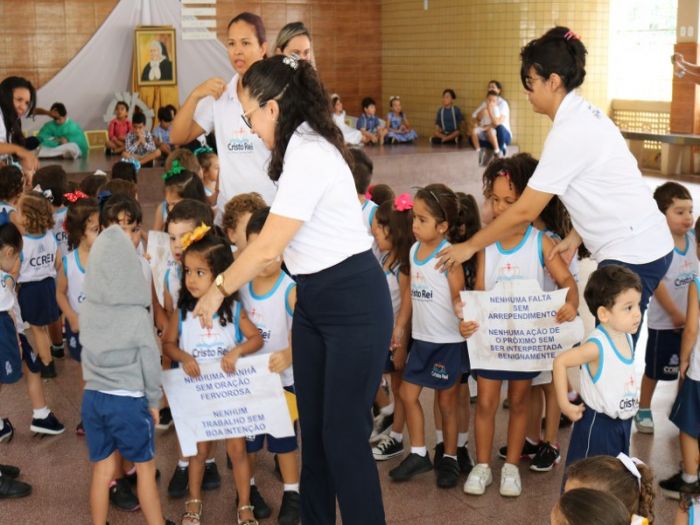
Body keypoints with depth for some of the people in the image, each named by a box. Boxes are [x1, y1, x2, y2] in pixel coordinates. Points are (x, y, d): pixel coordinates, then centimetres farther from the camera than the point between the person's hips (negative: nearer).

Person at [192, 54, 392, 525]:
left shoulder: (308, 156, -21)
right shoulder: (303, 146, 9)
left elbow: (267, 248, -20)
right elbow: (280, 244, 12)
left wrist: (219, 289, -6)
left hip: (354, 302, -10)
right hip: (314, 300, 10)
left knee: (344, 433, -4)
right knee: (312, 428, 14)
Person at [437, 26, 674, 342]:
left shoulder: (570, 132, -19)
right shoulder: (584, 116, 9)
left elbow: (524, 212, -17)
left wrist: (470, 246, -7)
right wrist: (575, 238, 6)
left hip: (632, 253, -9)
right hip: (640, 244, 9)